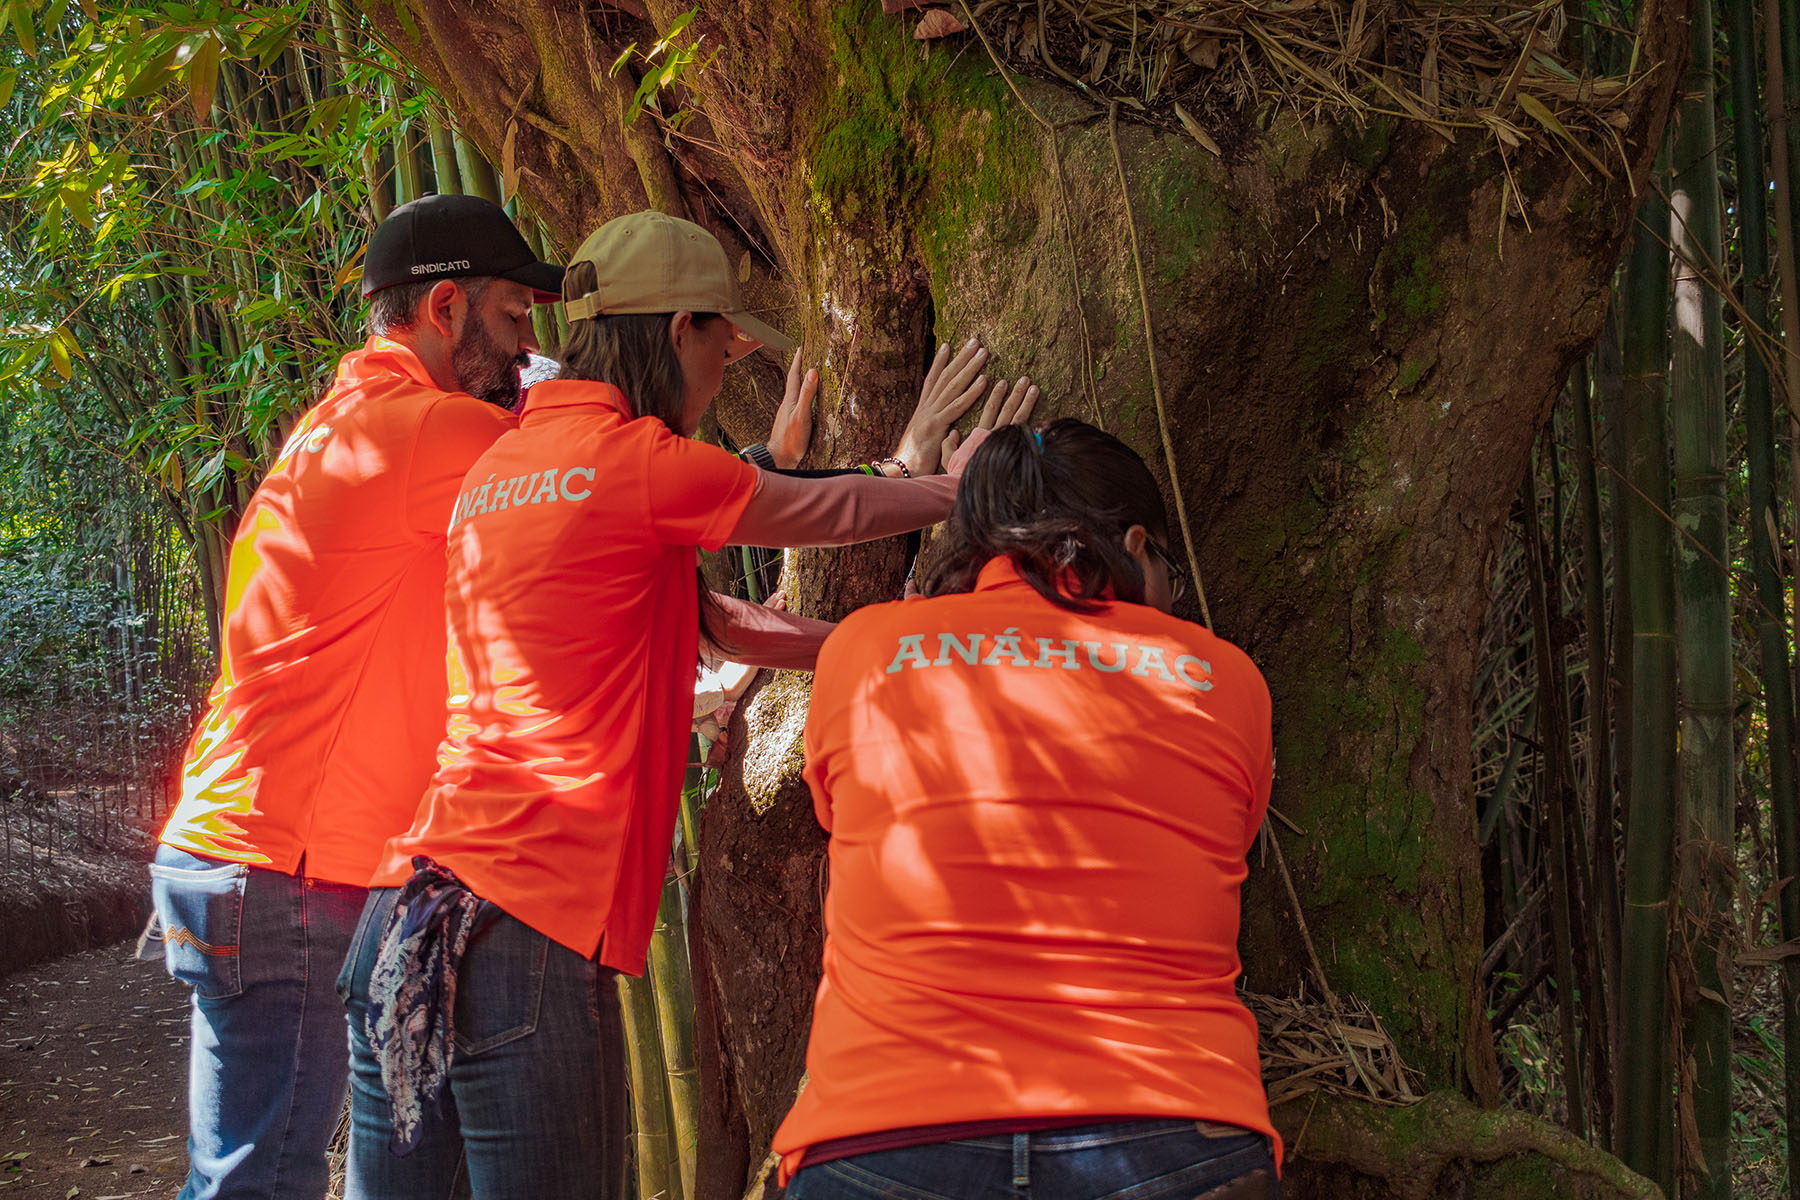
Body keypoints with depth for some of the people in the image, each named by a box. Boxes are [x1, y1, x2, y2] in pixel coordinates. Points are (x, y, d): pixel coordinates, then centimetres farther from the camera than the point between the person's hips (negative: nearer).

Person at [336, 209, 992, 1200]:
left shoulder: (499, 463, 18)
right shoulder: (640, 459, -7)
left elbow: (708, 621, 24)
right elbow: (828, 512, 10)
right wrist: (952, 488, 28)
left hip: (410, 899, 9)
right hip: (529, 931, -9)